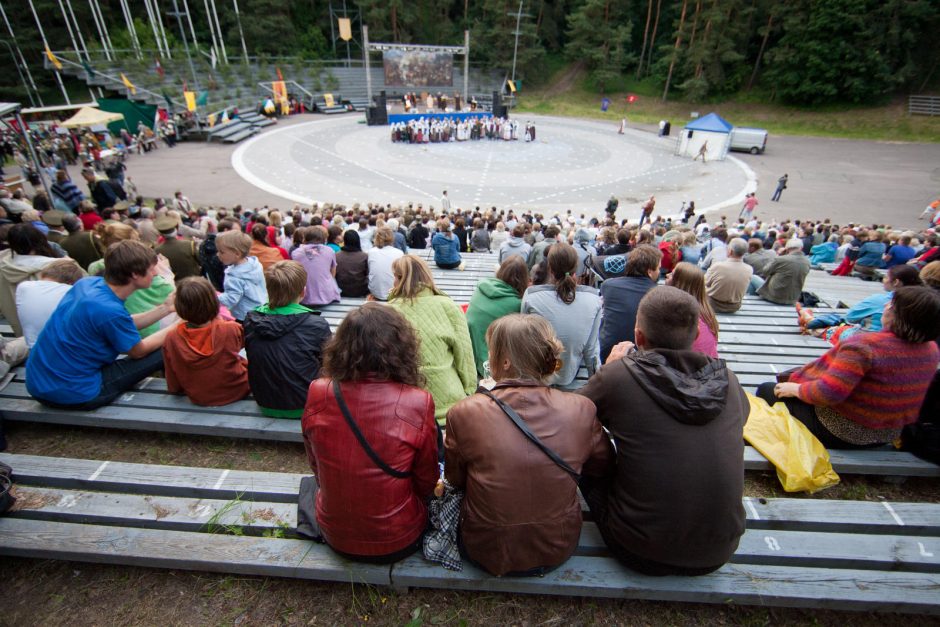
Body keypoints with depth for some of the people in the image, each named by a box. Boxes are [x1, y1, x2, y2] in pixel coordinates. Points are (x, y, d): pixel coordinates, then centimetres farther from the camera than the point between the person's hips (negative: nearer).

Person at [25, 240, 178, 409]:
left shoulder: (88, 282, -6)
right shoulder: (110, 310, -29)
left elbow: (124, 326, 9)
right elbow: (138, 351, -8)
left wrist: (165, 308, 4)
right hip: (71, 395, -9)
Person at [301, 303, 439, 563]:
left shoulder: (317, 394, -17)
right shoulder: (417, 403, -26)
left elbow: (316, 466, 1)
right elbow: (427, 483, -9)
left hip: (335, 536, 2)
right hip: (397, 543, -1)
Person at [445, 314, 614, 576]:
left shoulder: (463, 413, -23)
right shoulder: (581, 409, -18)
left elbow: (455, 480, -5)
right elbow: (603, 466, 2)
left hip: (488, 553, -2)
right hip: (559, 550, 2)